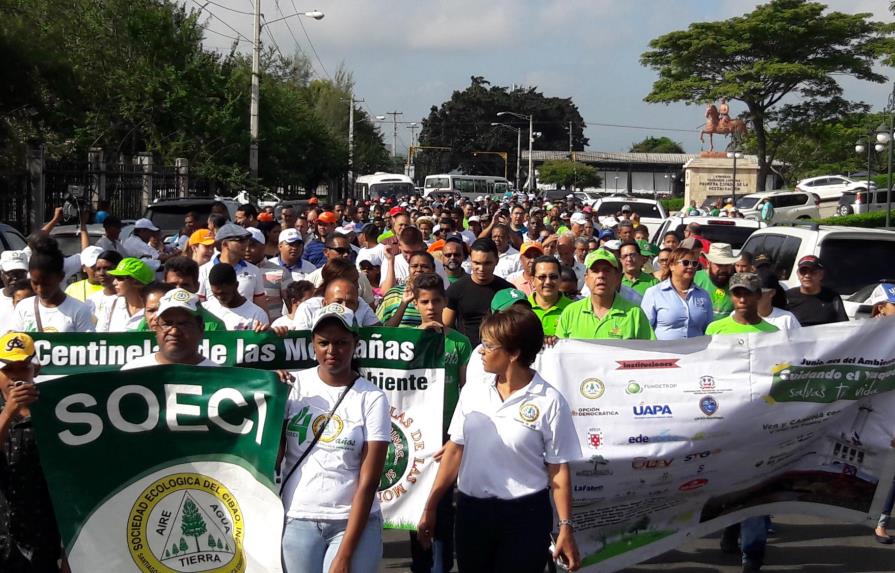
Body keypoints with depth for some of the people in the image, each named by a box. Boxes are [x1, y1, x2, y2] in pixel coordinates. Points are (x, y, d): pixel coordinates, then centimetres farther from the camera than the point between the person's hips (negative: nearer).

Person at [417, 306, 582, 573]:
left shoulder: (549, 402, -10)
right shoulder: (473, 390, 2)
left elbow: (558, 469, -7)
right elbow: (455, 449, 7)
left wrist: (565, 527, -9)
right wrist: (430, 508, 7)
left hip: (525, 515, -4)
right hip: (471, 510, 4)